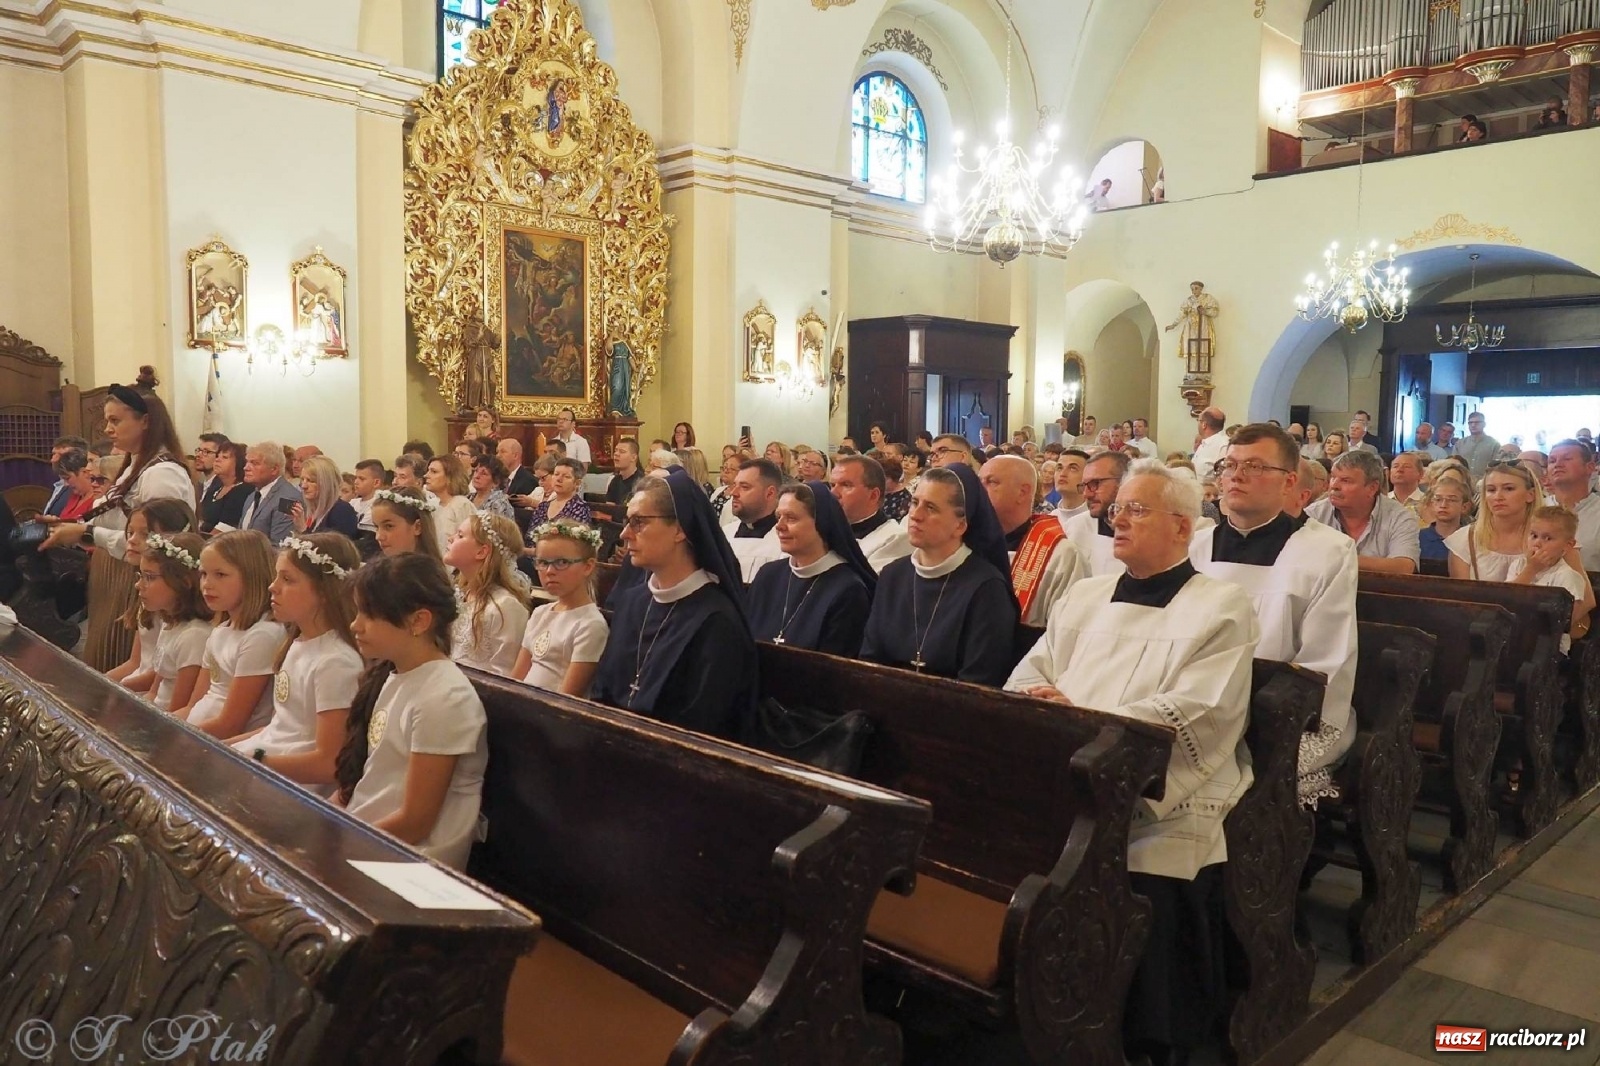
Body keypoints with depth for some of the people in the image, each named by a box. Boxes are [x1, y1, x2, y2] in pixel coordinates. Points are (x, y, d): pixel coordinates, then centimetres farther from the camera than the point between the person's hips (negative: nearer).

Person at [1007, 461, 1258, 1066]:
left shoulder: (1222, 608, 1)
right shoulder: (1086, 597, 20)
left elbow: (1192, 717, -12)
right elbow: (1028, 676, 15)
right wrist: (1033, 700, -10)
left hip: (1158, 812, -5)